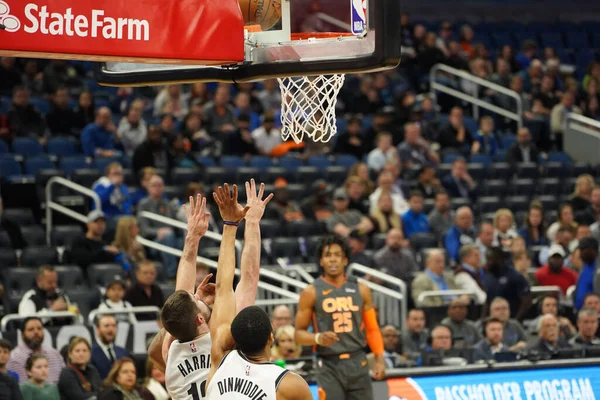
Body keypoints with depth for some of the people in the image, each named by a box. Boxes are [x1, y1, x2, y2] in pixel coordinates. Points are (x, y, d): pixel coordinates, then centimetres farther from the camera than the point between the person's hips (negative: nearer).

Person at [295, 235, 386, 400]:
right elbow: (299, 333, 1)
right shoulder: (311, 293, -2)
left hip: (358, 362, 3)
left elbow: (372, 329, 13)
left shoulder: (361, 290, 7)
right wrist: (318, 338, -20)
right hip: (329, 365, -3)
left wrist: (379, 360, 2)